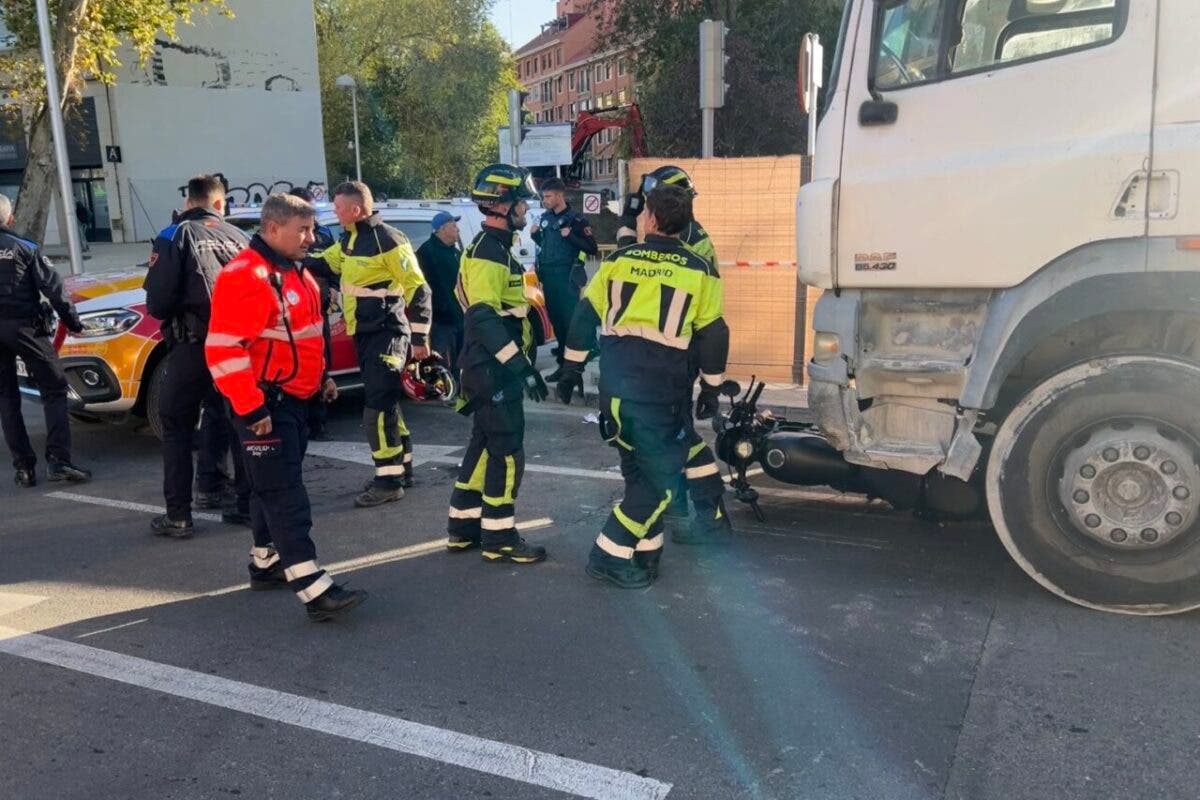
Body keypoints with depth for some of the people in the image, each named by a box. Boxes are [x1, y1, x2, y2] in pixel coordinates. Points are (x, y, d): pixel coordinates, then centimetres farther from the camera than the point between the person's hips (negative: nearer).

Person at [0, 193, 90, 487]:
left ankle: (24, 467, 8)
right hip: (24, 326, -3)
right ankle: (58, 460, -9)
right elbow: (53, 288, -6)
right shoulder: (24, 248, -1)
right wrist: (73, 322, 0)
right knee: (54, 390, 3)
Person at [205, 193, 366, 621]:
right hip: (264, 405, -10)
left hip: (293, 399, 10)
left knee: (277, 486, 19)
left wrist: (320, 377, 24)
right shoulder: (245, 277, -20)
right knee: (285, 494, -10)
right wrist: (250, 408, -25)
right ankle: (315, 590, -11)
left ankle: (266, 562, 34)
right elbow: (223, 349, -25)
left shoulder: (294, 271, 12)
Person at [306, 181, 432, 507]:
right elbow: (324, 263, 23)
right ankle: (401, 467, 27)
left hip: (387, 335, -9)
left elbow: (418, 290, -17)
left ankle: (389, 481, -3)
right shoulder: (350, 239, 12)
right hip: (365, 334, 9)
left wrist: (420, 338, -18)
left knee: (378, 406, -10)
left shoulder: (388, 241, -16)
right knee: (385, 402, 15)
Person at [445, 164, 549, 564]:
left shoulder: (496, 248, 17)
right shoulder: (487, 253, -17)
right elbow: (483, 319, -27)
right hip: (493, 369, -10)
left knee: (484, 445, 15)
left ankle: (464, 527, 25)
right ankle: (499, 538, 7)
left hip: (496, 366, 10)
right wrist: (521, 365, -28)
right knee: (507, 452, -3)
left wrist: (518, 362, 25)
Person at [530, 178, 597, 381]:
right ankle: (564, 349, 31)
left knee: (569, 318, -7)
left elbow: (592, 249, -12)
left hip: (567, 276, -7)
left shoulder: (576, 219, -8)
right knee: (554, 316, 14)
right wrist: (535, 235, 5)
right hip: (547, 275, 7)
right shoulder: (545, 217, 12)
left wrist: (570, 236, -22)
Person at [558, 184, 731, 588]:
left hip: (616, 377, 4)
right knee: (659, 475, 5)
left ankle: (645, 551, 23)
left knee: (643, 466, 17)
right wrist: (711, 388, 13)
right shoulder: (699, 271, 2)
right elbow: (713, 334, 3)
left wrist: (572, 369, 16)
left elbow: (585, 316, 7)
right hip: (662, 383, -4)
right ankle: (611, 554, 4)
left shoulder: (618, 259, 6)